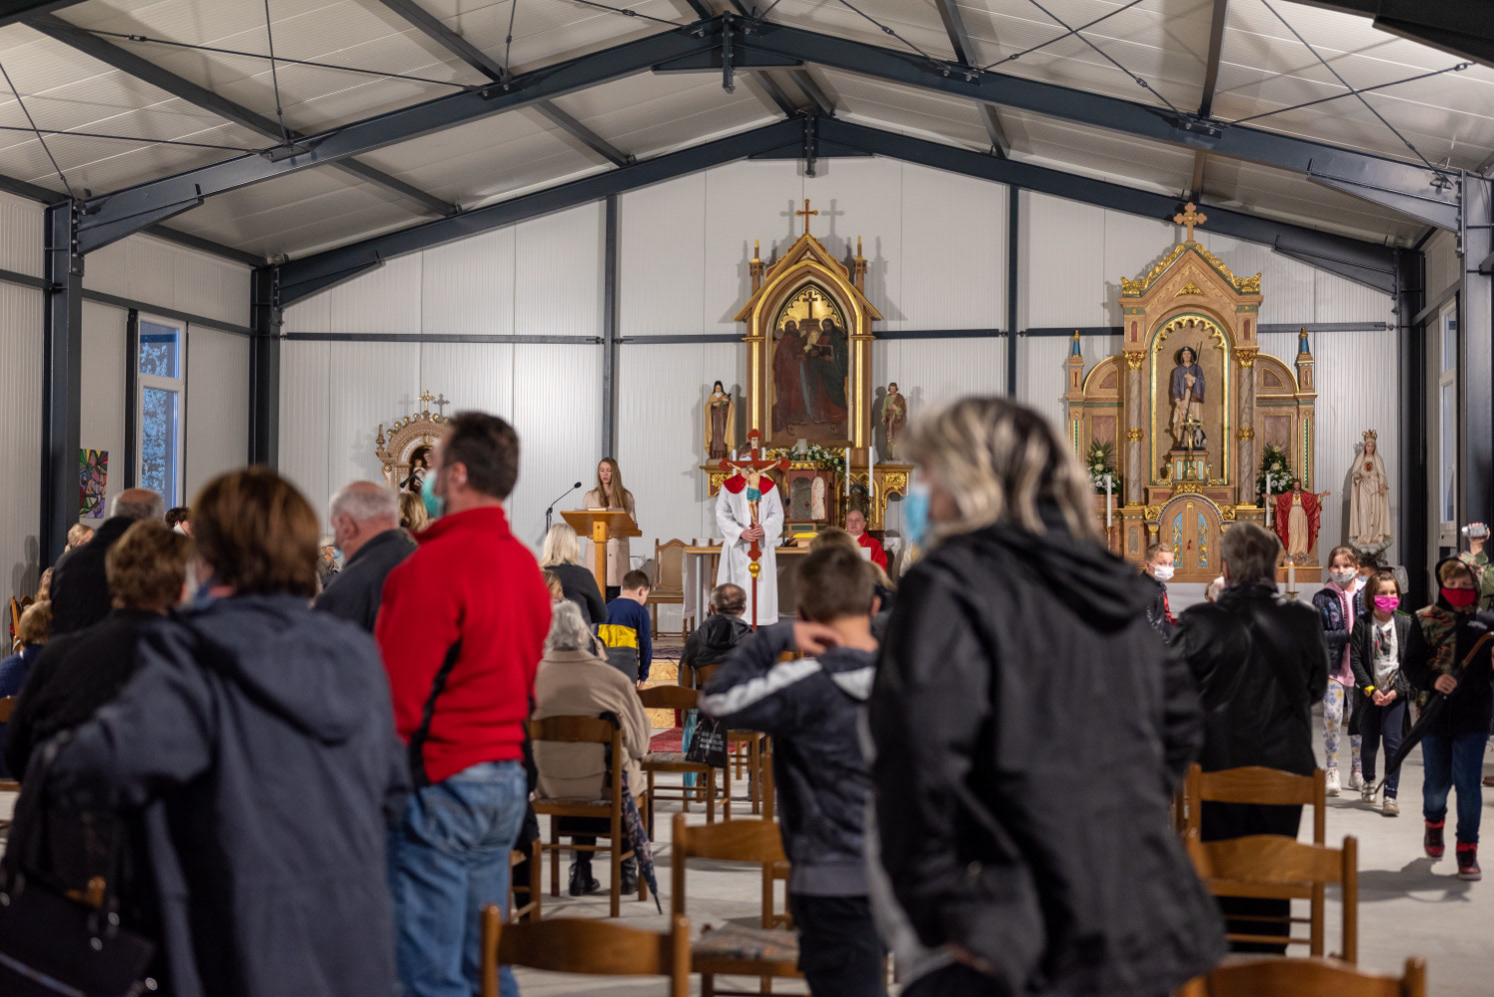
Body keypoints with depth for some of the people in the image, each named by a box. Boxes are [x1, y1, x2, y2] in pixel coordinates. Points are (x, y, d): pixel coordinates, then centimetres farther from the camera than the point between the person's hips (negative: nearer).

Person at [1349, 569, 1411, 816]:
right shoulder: (1361, 623, -3)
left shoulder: (1404, 624, 0)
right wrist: (1371, 689, -13)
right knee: (1369, 743, 10)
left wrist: (1397, 690, -11)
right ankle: (1369, 780, 39)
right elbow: (1355, 659, -5)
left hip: (1396, 693, 0)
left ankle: (1391, 795, -5)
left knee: (1393, 742, -10)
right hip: (1369, 692, 0)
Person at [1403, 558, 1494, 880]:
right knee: (1436, 782, 11)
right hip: (1435, 716, 0)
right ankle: (1434, 823, 42)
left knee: (1468, 782, -5)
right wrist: (1434, 680, -20)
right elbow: (1410, 665, -2)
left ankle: (1467, 848, 8)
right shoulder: (1425, 621, 1)